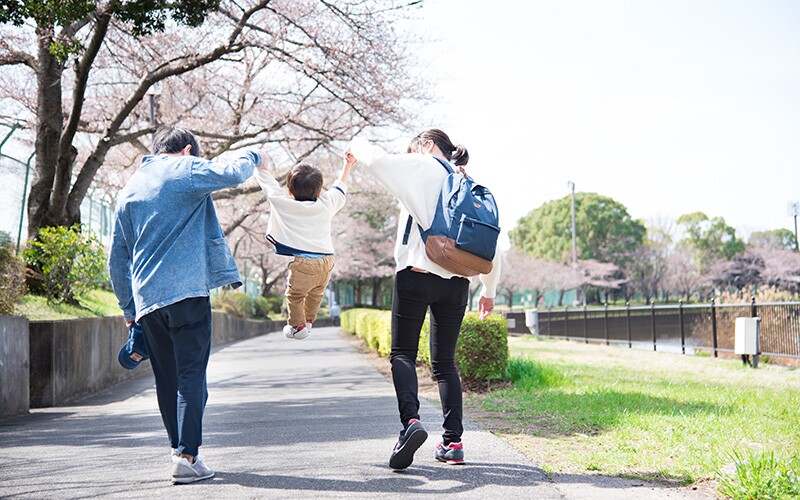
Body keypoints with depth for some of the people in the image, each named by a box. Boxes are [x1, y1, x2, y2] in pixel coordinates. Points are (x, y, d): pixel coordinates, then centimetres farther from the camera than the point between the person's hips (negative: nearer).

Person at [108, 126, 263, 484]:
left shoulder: (129, 189, 20)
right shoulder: (186, 170, 3)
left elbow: (116, 259, 20)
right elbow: (233, 174, -12)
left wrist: (129, 308, 25)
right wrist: (252, 156, 11)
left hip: (146, 299, 6)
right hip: (185, 291, -6)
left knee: (167, 379, 12)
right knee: (191, 375, -8)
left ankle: (180, 449, 16)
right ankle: (187, 456, -15)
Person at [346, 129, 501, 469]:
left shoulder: (422, 168, 1)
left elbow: (376, 161, -9)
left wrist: (357, 145, 14)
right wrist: (489, 290, 25)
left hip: (416, 275, -5)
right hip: (456, 284, 5)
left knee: (403, 354, 2)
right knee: (445, 362, 12)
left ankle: (410, 420, -24)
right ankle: (453, 441, 3)